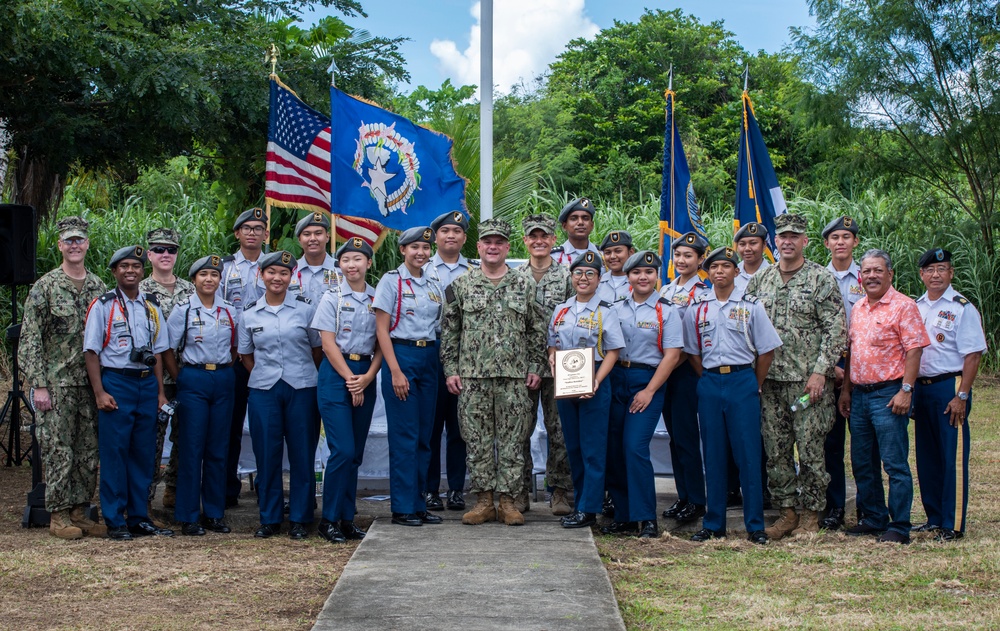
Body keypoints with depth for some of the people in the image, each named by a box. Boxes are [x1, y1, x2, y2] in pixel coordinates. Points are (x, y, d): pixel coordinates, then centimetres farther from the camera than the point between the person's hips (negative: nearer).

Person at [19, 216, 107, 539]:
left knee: (89, 452, 7)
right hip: (56, 383, -5)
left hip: (91, 384, 5)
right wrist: (38, 385, -13)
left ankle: (80, 512, 16)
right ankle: (59, 516, 6)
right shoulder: (45, 287, -4)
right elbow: (30, 339, -7)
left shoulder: (99, 287, 10)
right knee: (58, 452, -2)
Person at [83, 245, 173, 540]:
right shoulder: (102, 306, -1)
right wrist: (100, 392, -11)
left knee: (143, 453, 7)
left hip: (147, 383, 5)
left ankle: (139, 517, 15)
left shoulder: (152, 307, 14)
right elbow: (91, 352, -4)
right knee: (114, 453, -3)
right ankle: (115, 521, 3)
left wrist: (160, 392, 11)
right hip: (115, 383, -5)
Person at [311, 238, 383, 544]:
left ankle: (347, 518, 13)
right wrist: (350, 380, -11)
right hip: (336, 373, -4)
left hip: (366, 376, 4)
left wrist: (367, 378, -7)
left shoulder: (378, 298, 8)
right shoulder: (332, 298, -1)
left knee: (355, 452, 6)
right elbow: (328, 343, -6)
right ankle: (329, 519, -1)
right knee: (343, 450, -11)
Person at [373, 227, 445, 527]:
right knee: (405, 436, -6)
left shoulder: (434, 286, 13)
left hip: (429, 358, 6)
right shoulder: (391, 281, -3)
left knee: (424, 435, 7)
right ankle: (403, 508, 0)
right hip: (401, 355, -6)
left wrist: (443, 365, 6)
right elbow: (381, 329, -8)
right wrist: (395, 371, -15)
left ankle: (419, 504, 14)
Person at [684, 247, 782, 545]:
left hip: (743, 381, -2)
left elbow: (767, 350, 3)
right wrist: (710, 382, 6)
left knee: (748, 453, -3)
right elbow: (693, 352, 13)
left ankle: (755, 525, 4)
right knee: (713, 455, 6)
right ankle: (714, 524, 12)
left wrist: (754, 386, 4)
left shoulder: (751, 306, 1)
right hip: (709, 383, 2)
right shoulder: (696, 308, 7)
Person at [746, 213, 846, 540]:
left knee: (810, 449, -1)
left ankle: (810, 514, 10)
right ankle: (787, 510, 18)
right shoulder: (759, 281, 11)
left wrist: (820, 371, -14)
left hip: (808, 380, -4)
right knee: (775, 451, 7)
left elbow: (836, 330, -7)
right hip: (770, 381, 4)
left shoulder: (822, 279, -2)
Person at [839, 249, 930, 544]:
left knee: (895, 464, -4)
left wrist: (905, 390, -19)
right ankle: (874, 519, 24)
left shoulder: (903, 306, -8)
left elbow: (913, 351, -13)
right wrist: (846, 390, 15)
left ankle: (899, 527, 3)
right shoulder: (857, 308, 14)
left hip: (888, 394, -8)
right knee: (861, 463, 13)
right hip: (859, 395, 8)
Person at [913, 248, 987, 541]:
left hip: (949, 387, -6)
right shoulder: (915, 307, 13)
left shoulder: (962, 308, -6)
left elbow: (973, 354, -10)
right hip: (920, 387, 6)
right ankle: (934, 518, 22)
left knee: (953, 459, -4)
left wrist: (961, 396, -17)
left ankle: (953, 525, 0)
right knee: (927, 457, 12)